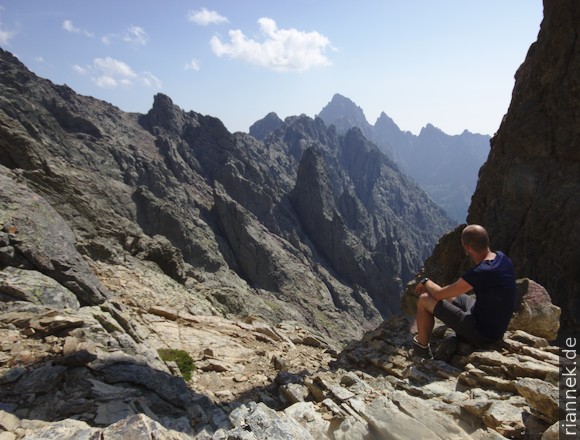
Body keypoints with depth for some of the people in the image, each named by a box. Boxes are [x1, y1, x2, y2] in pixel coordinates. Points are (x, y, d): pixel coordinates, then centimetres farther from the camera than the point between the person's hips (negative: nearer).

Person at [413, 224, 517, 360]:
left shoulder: (479, 273, -32)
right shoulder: (501, 257, -6)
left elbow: (439, 294, -19)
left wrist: (426, 282, 2)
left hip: (482, 333, -8)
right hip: (498, 325, 8)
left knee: (424, 299, -4)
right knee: (448, 295, 24)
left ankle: (421, 350, 12)